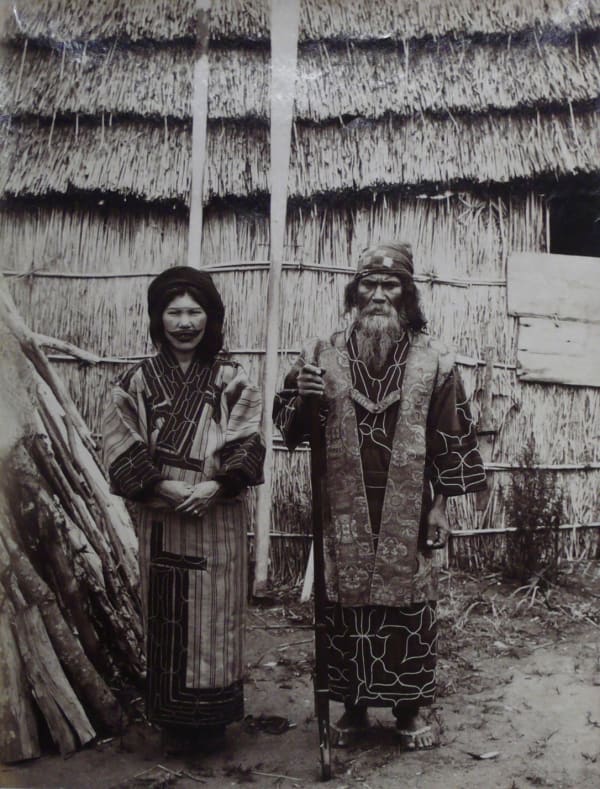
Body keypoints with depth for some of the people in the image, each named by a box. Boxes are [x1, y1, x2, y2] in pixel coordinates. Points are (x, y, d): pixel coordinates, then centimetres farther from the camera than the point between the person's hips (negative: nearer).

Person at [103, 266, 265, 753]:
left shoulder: (232, 380, 2)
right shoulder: (138, 381, 3)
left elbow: (247, 446, -4)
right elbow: (121, 448, -2)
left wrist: (215, 485, -20)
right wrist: (163, 486, -15)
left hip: (219, 516, 0)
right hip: (161, 518, 1)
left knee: (217, 613, 5)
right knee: (167, 617, 8)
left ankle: (214, 718, 23)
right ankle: (174, 720, 25)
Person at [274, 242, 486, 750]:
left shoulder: (433, 361, -1)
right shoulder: (323, 356, 1)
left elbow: (450, 439, 2)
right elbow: (288, 427, 7)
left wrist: (440, 505, -1)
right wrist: (303, 399, -14)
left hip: (407, 513, 0)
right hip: (344, 513, 1)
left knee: (410, 602, 7)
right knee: (345, 601, 8)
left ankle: (414, 707, 27)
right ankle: (354, 705, 28)